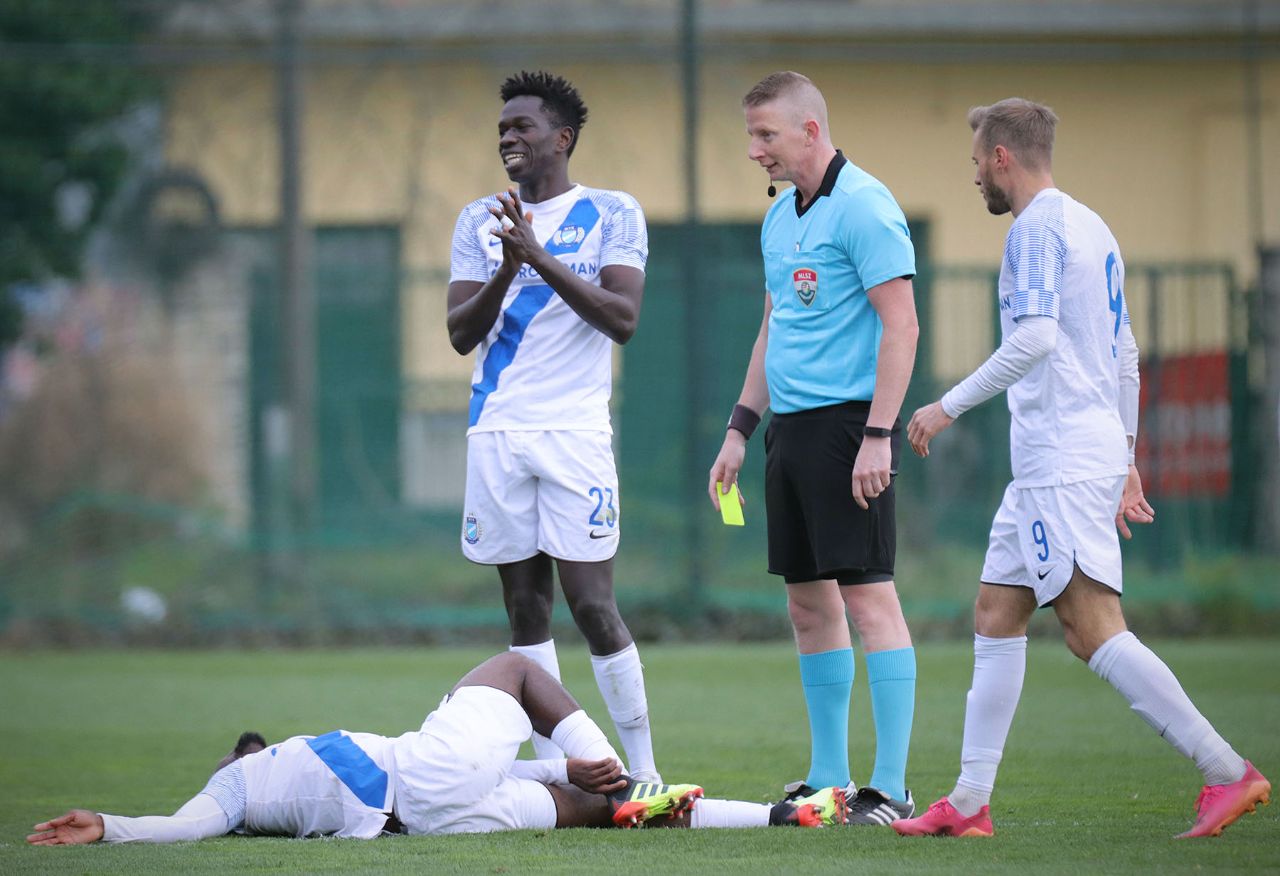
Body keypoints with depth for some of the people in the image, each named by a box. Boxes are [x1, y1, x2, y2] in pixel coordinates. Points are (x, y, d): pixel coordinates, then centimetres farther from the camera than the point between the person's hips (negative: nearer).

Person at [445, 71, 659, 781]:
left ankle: (642, 769, 1)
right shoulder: (479, 222, 13)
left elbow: (622, 319, -10)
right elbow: (461, 333, 5)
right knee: (525, 607, 4)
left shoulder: (613, 214, 2)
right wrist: (507, 271, -13)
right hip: (496, 432, 4)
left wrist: (540, 257, -17)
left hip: (574, 431, -4)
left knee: (591, 604, -8)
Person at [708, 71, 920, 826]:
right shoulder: (780, 218, 17)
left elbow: (900, 325, -15)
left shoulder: (862, 205, -11)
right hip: (791, 425, 9)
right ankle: (829, 777, 17)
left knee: (868, 595, -10)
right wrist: (740, 429, 21)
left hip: (846, 423, -9)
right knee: (810, 602, 10)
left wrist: (877, 437, -20)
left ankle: (892, 787, -9)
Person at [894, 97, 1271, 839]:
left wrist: (949, 407, -17)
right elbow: (1125, 356, 22)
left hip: (1065, 464, -10)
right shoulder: (1091, 228, 19)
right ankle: (971, 802, 11)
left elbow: (1034, 339, -23)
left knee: (1093, 628, -13)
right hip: (1052, 464, 10)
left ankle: (1227, 772, -15)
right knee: (997, 615, 11)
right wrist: (1126, 460, 25)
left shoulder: (1037, 229, -11)